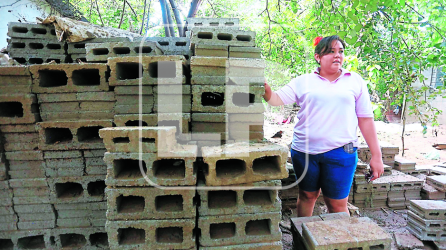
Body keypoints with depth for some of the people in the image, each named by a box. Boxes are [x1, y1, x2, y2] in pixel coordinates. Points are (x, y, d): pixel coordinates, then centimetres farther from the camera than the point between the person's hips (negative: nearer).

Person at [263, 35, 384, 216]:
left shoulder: (355, 81, 7)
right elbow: (276, 99, 0)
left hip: (341, 153, -1)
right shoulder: (303, 82, 6)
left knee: (337, 205, 4)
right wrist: (266, 90, -23)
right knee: (307, 196, 16)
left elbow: (365, 119, 6)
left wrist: (376, 155, 4)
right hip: (304, 151, 1)